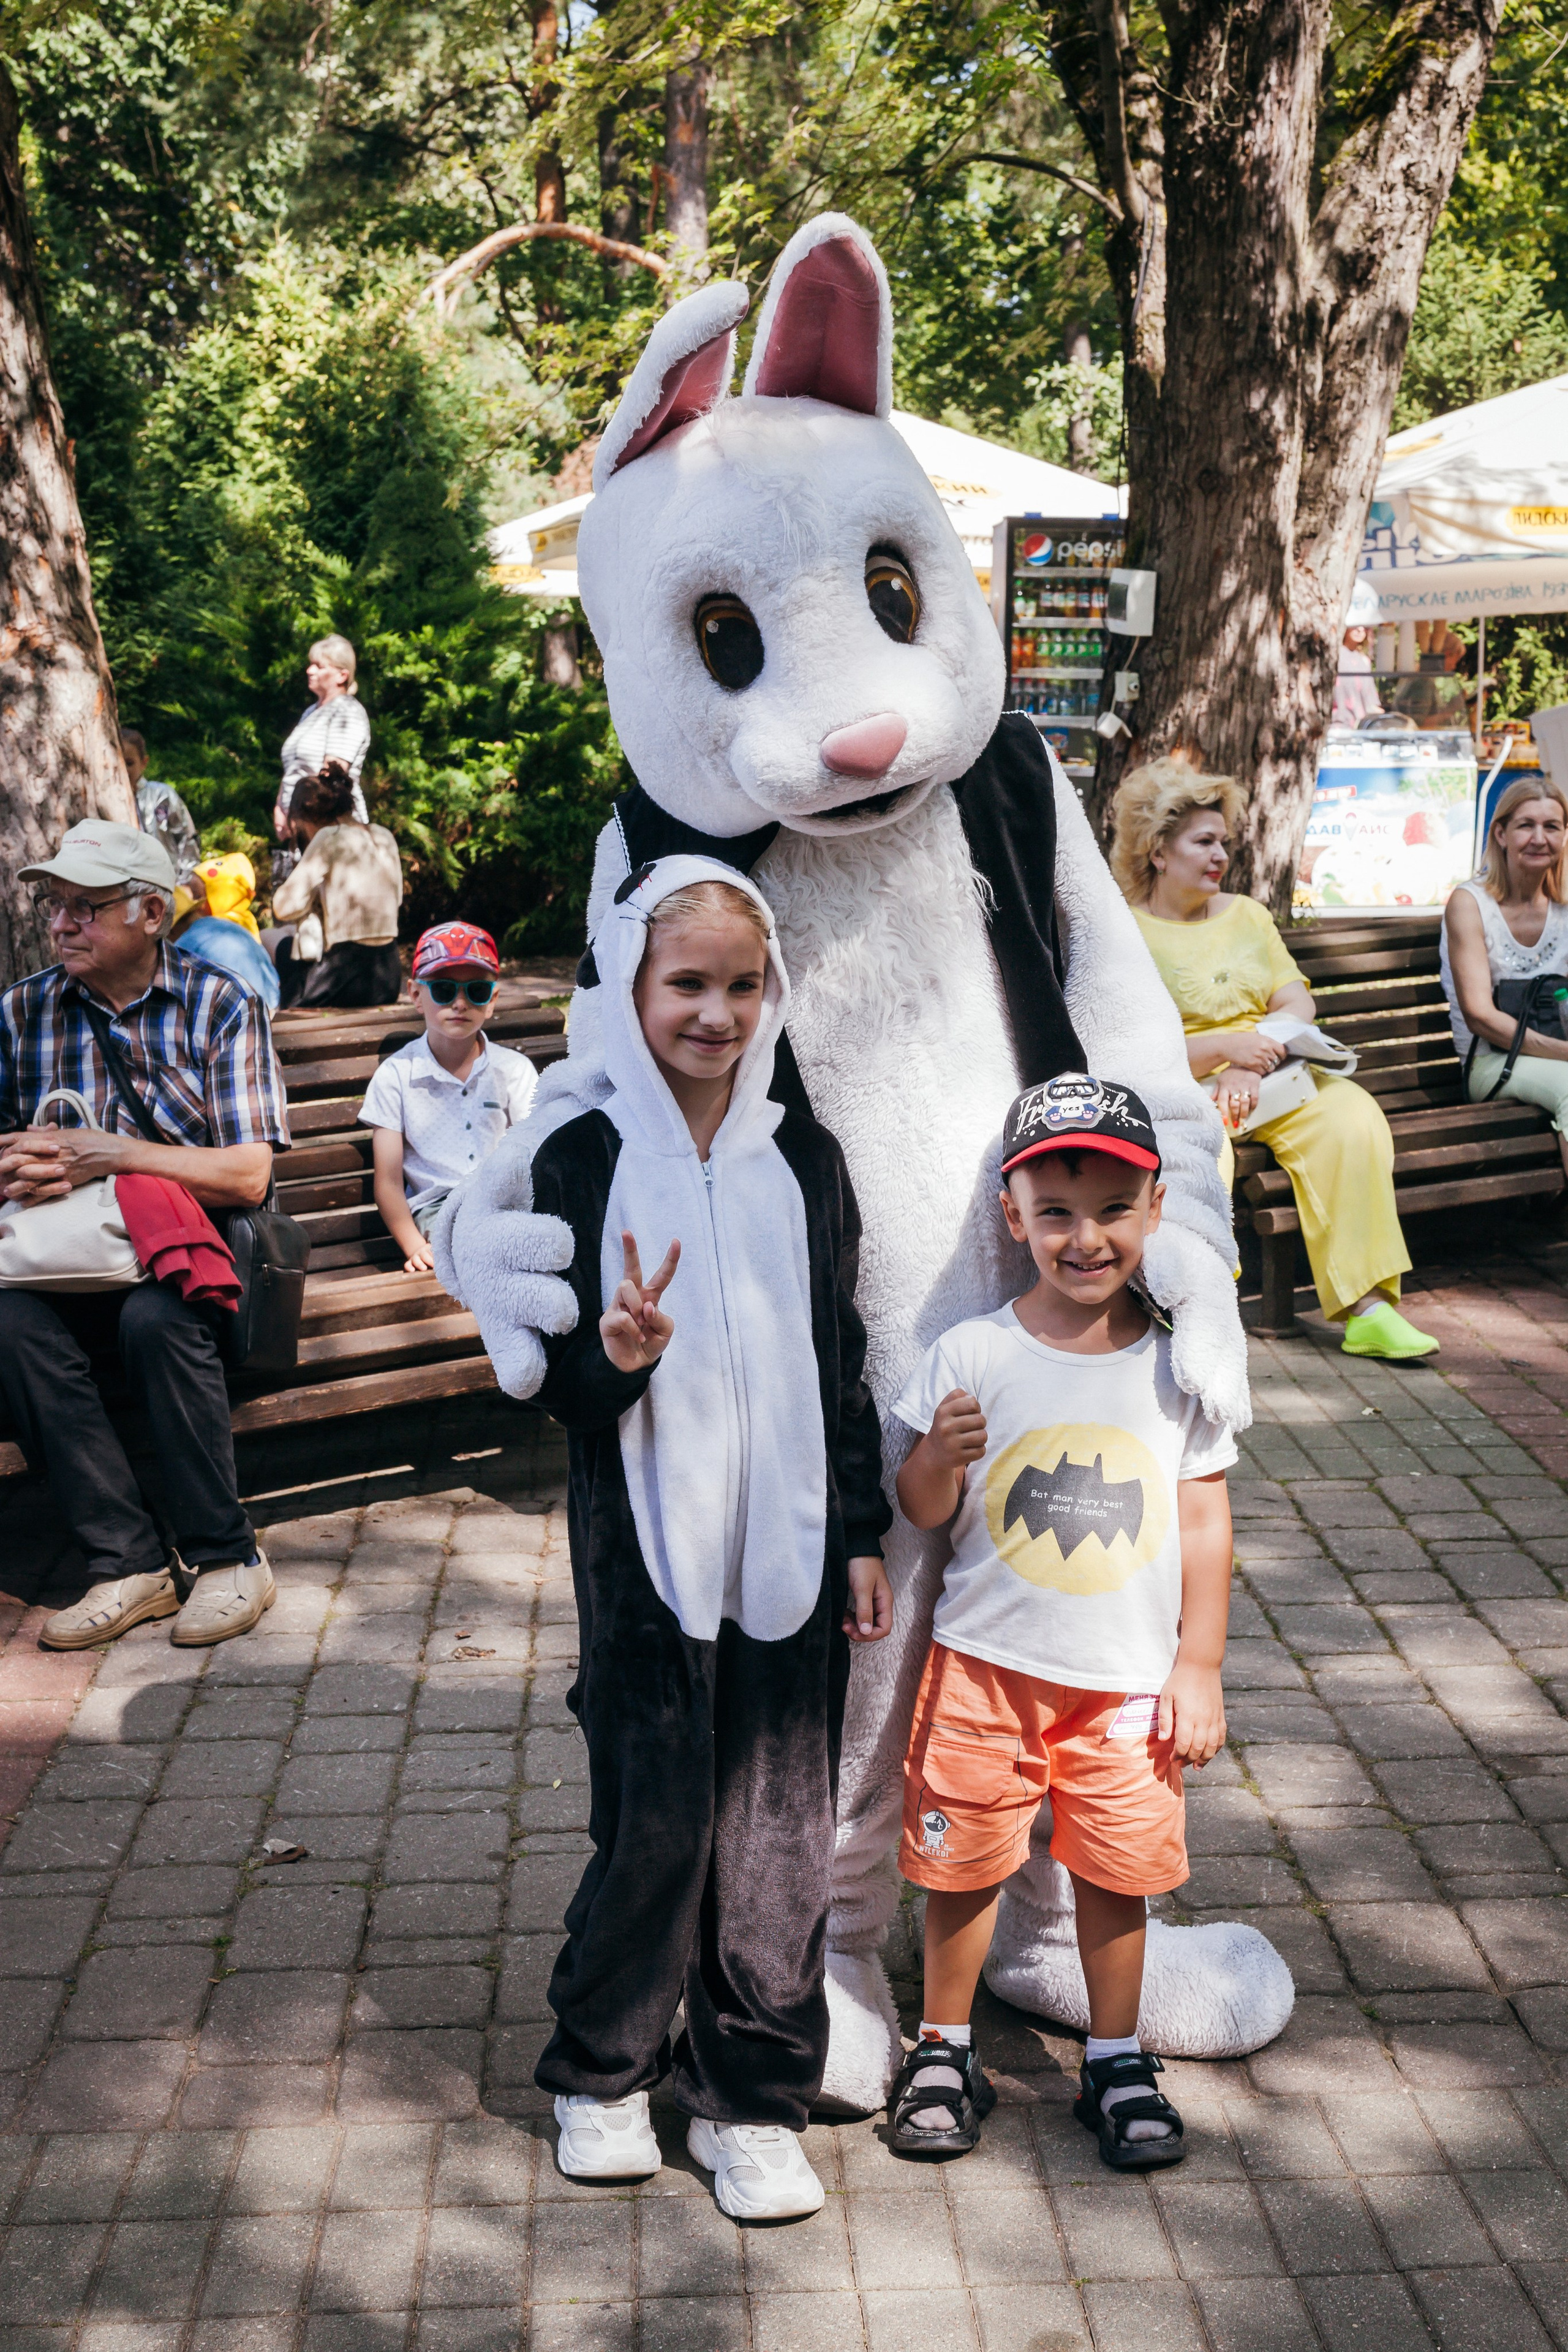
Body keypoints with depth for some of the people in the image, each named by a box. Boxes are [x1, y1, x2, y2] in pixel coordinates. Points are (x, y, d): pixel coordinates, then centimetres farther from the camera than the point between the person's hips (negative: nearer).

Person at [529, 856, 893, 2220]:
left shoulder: (805, 1160, 4)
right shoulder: (586, 1161, -4)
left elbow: (843, 1363, 10)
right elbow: (559, 1389, -2)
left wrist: (863, 1533, 9)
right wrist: (612, 1359, -24)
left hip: (790, 1544, 3)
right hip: (647, 1546, -2)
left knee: (778, 1824, 6)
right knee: (653, 1819, 4)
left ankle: (753, 2097, 22)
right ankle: (602, 2070, 27)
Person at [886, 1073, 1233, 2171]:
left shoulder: (1176, 1366, -4)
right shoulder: (972, 1354, -8)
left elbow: (1205, 1519, 2)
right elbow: (923, 1512, -3)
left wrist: (1199, 1667, 0)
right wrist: (939, 1460, -25)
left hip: (1127, 1680, 1)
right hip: (985, 1666, 0)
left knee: (1116, 1873, 11)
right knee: (964, 1865, 10)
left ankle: (1118, 2062, 30)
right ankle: (944, 2051, 30)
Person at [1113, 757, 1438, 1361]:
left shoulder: (1247, 915, 20)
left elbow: (1298, 1004, 10)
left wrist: (1254, 1066, -10)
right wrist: (1225, 1047, -20)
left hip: (1271, 1076, 5)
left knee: (1352, 1118, -25)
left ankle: (1366, 1308, -27)